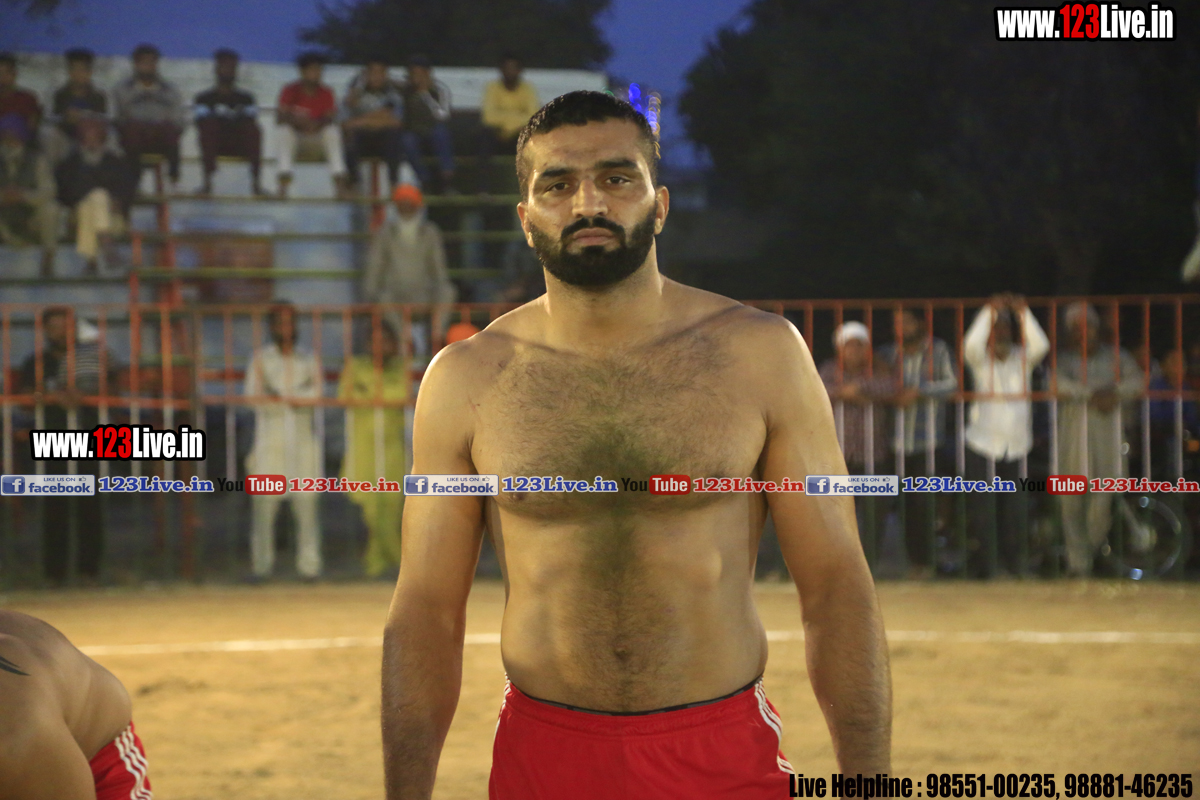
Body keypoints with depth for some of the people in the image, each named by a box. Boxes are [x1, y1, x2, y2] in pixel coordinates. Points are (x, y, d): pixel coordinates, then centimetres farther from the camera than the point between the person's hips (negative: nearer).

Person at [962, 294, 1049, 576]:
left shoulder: (1023, 359, 8)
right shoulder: (981, 360, 2)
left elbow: (1041, 345, -11)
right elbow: (971, 345, -20)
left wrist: (1023, 312, -11)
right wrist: (989, 312, -15)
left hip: (1016, 446, 2)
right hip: (983, 445, -2)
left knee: (1013, 511, 5)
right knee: (982, 511, -5)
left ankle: (1012, 564, 16)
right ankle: (984, 566, 1)